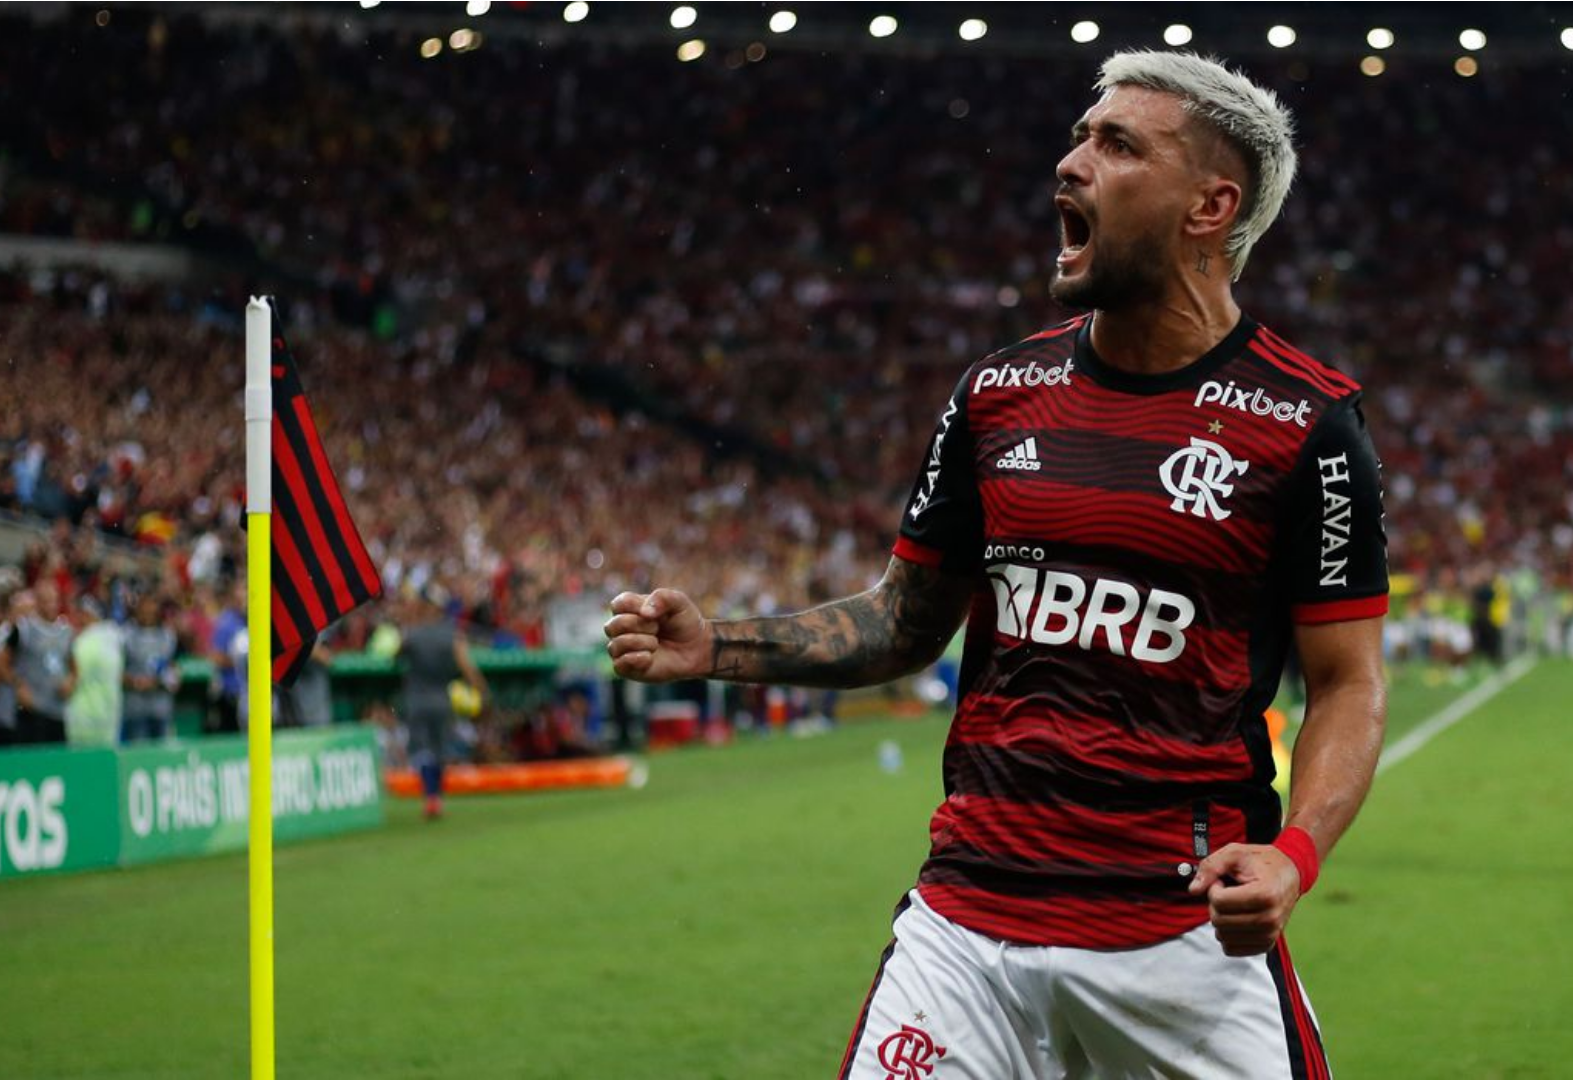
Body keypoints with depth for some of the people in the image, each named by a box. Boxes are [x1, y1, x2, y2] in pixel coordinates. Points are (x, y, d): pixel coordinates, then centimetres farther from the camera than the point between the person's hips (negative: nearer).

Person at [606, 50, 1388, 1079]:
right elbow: (907, 619, 17)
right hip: (971, 909, 3)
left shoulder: (1304, 424, -5)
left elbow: (1348, 684, -3)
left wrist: (1294, 857, -20)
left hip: (1184, 931, -3)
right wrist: (719, 647, 4)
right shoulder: (1001, 392, 9)